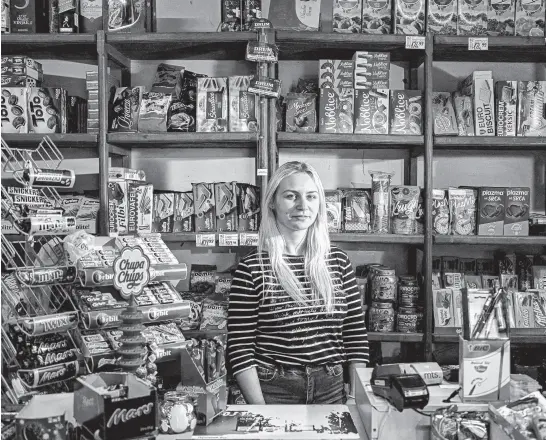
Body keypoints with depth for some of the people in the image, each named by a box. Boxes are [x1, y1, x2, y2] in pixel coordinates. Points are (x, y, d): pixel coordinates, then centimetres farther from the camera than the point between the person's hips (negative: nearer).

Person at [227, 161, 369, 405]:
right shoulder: (251, 268, -9)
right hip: (273, 392, -3)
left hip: (332, 391, 3)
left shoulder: (338, 262, 1)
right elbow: (240, 349, -9)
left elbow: (356, 337, 4)